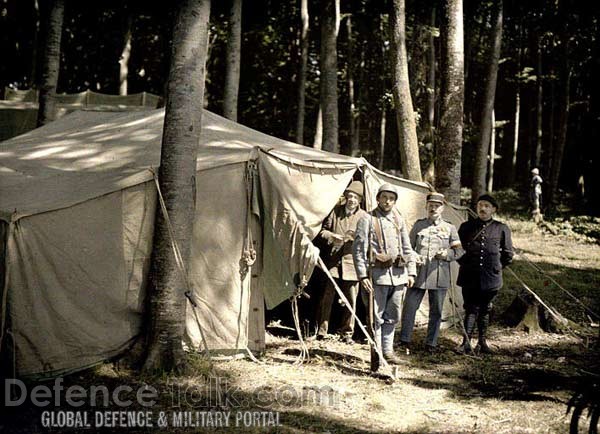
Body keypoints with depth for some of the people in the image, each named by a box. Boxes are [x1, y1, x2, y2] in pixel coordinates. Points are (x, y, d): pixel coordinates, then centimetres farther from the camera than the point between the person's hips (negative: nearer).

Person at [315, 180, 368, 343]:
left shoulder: (364, 216, 5)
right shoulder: (335, 211, 8)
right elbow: (323, 230, 12)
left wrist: (356, 237, -20)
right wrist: (333, 236, -7)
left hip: (351, 262, 0)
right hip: (332, 261, 0)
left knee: (351, 301, 3)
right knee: (327, 298, -1)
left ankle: (347, 333, 15)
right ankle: (321, 331, 7)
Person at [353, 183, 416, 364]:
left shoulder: (399, 221, 14)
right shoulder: (367, 220, -2)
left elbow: (407, 249, 18)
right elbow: (358, 249, -6)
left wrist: (411, 272, 9)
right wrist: (363, 276, -13)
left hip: (398, 274, 5)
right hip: (378, 274, -5)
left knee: (392, 316, 11)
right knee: (377, 317, -2)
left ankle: (387, 350, 21)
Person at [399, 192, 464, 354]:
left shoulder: (450, 228, 9)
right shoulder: (418, 225, 10)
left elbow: (460, 250, 8)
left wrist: (447, 253, -11)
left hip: (439, 276, 0)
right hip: (418, 273, 0)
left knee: (436, 311, 5)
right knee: (409, 307, -1)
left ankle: (431, 343, 16)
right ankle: (405, 341, 10)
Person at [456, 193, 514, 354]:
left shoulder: (501, 229, 5)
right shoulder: (466, 227, 6)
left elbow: (508, 254, 13)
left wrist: (496, 267, 11)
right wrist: (465, 264, 8)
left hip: (490, 279, 1)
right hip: (469, 277, -1)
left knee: (485, 310, 9)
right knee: (471, 309, -6)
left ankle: (482, 342, 18)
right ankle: (466, 342, -8)